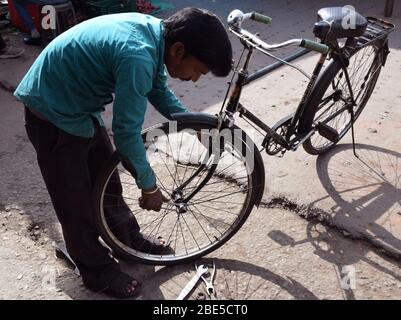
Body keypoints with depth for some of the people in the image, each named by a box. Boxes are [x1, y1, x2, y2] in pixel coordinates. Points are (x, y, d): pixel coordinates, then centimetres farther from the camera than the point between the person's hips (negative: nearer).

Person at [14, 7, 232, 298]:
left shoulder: (154, 31, -7)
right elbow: (126, 132, -29)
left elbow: (158, 90, 9)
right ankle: (97, 271, 25)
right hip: (54, 114, -8)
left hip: (81, 107, 8)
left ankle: (129, 237, 40)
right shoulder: (137, 55, -35)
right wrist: (149, 185, -15)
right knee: (76, 201, 6)